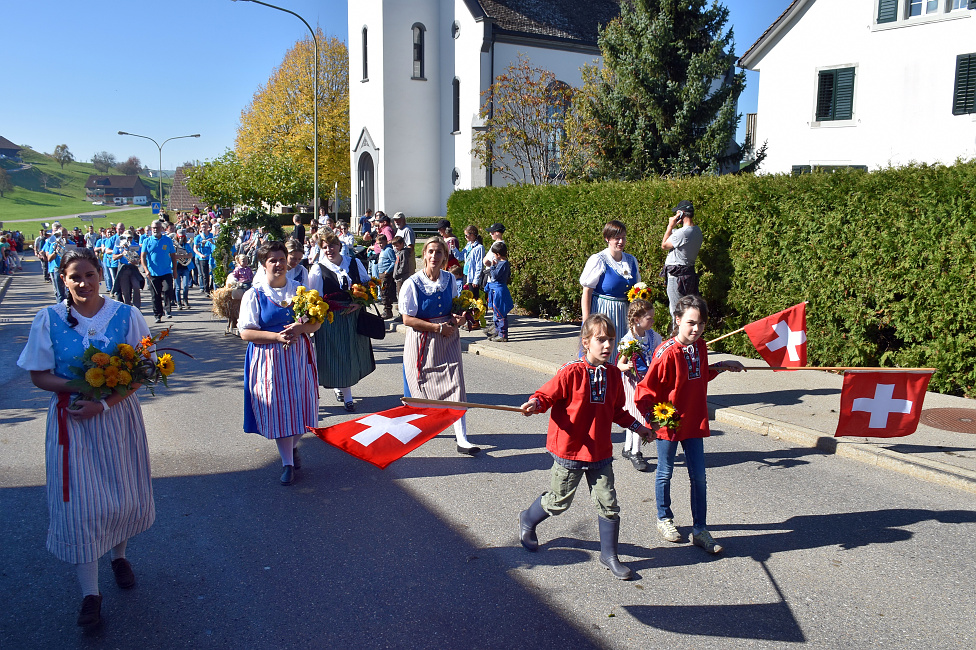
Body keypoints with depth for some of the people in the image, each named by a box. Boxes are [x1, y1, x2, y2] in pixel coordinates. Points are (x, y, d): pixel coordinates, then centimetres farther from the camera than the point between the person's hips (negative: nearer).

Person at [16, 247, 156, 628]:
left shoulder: (126, 316, -5)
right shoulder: (49, 319, -4)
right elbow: (39, 375, -1)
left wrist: (104, 402, -18)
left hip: (117, 416, 1)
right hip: (70, 419, -1)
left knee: (123, 494, 12)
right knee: (79, 500, 0)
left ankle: (119, 556, 41)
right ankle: (90, 593, 12)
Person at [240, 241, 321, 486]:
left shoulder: (300, 290, 7)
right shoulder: (254, 295, -2)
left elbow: (316, 322, 8)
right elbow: (246, 332, -7)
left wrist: (300, 328, -14)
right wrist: (277, 336, -19)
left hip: (299, 356, 2)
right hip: (270, 359, -2)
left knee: (300, 404, 5)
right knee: (278, 408, 1)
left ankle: (294, 447, 34)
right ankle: (287, 463, 14)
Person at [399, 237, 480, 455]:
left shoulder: (449, 279, 2)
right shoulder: (413, 283, -11)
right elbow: (407, 319, -13)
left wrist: (457, 318, -4)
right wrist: (438, 327, -16)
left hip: (447, 340, 3)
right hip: (422, 341, -3)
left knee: (455, 386, -6)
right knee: (423, 386, 9)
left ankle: (462, 439, -4)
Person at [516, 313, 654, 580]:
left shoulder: (613, 374, 3)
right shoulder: (571, 372, -16)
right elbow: (546, 394, -13)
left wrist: (636, 426, 17)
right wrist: (535, 403, -33)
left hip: (601, 453, 5)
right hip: (569, 451, -5)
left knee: (608, 506, 6)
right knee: (558, 502, 12)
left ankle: (609, 555, 26)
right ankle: (528, 520, 42)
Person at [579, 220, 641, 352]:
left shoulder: (632, 260, 10)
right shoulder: (598, 260, -8)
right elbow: (586, 292, -10)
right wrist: (586, 321, -16)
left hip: (625, 314, 6)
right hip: (602, 312, -5)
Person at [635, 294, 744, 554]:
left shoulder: (700, 346, 2)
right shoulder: (667, 352, -20)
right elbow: (646, 390, -17)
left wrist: (722, 366, 11)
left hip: (694, 421, 5)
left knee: (698, 476, 7)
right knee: (665, 473, 12)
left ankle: (699, 529, 19)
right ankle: (664, 518, 34)